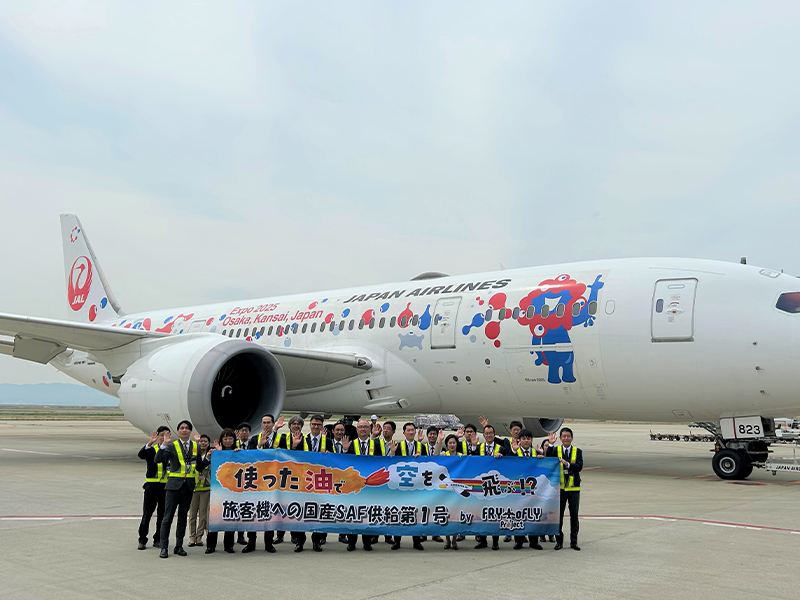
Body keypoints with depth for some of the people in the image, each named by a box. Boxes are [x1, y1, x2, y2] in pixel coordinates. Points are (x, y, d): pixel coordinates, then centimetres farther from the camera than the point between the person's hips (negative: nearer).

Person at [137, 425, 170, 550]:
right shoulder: (151, 449, 3)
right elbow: (141, 455, -17)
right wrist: (150, 443, -29)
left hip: (166, 486, 1)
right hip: (152, 485, -1)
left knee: (162, 514, 7)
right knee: (147, 513, 0)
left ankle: (158, 539, 19)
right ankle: (142, 540, 11)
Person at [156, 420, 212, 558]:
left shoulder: (196, 446, 9)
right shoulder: (172, 446, -2)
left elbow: (199, 467, 13)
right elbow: (158, 460, -16)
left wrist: (208, 457, -2)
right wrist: (164, 444, -26)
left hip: (188, 486, 4)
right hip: (174, 484, -3)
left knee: (183, 517, 11)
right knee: (168, 517, -2)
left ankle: (179, 546, 19)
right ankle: (164, 548, 5)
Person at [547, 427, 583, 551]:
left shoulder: (577, 451, 3)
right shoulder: (555, 450, 2)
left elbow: (579, 466, -10)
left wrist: (567, 464, -26)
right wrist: (551, 445, -25)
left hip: (574, 488, 1)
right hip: (560, 487, 0)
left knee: (574, 515, 5)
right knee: (558, 514, 4)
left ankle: (574, 541, 15)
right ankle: (559, 541, 14)